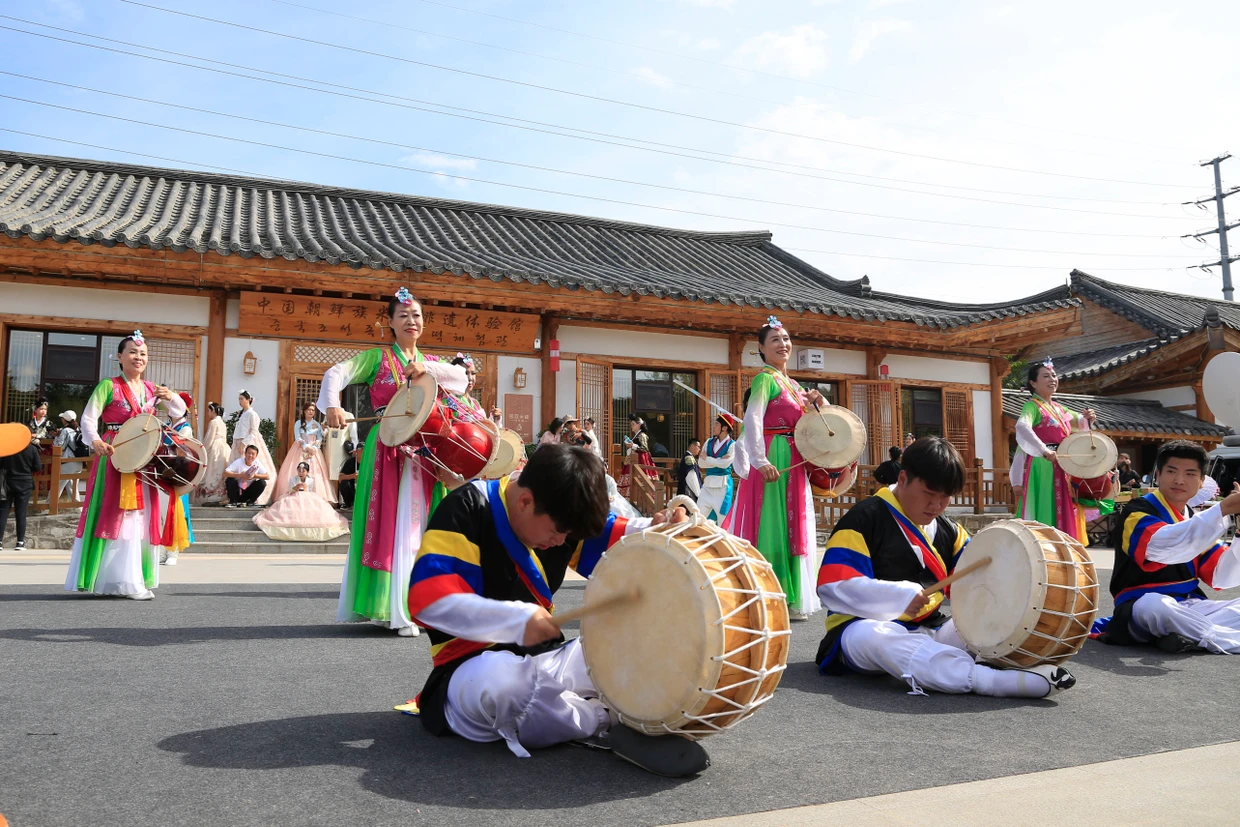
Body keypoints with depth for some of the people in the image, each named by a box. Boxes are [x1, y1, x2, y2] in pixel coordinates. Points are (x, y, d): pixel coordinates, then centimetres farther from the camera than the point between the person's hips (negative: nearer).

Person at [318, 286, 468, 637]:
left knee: (414, 525, 3)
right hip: (386, 450, -4)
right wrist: (332, 405, -30)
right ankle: (383, 606, 1)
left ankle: (400, 608, 11)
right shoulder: (378, 357, 4)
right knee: (385, 524, -5)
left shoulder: (431, 363, 17)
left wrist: (427, 368, -13)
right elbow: (336, 374, -11)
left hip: (423, 452, 4)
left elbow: (461, 379, 0)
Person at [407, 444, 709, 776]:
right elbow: (425, 598, -25)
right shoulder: (468, 508, -16)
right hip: (474, 666, -6)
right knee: (498, 679, -41)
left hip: (547, 658, 6)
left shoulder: (560, 515, 5)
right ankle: (608, 722, -19)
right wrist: (516, 620, -29)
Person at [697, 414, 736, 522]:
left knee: (723, 519, 1)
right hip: (708, 484, 5)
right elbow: (701, 463, 1)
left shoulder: (732, 445, -5)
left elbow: (725, 463, -18)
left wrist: (707, 458, -5)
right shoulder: (709, 442, 10)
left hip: (723, 485, -5)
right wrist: (719, 461, -10)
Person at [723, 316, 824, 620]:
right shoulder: (766, 379, -8)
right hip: (774, 461, -9)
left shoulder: (792, 384, 17)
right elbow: (752, 420, -20)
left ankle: (789, 597, 22)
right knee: (773, 525, -6)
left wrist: (813, 403, 2)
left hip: (794, 463, 9)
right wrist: (761, 461, -29)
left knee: (791, 524, 12)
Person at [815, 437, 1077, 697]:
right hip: (865, 627, -7)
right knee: (871, 637, -41)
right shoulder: (864, 519, -11)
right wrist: (900, 597, -28)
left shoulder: (949, 530, 12)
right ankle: (994, 680, -53)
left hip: (930, 630, 7)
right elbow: (831, 586, -20)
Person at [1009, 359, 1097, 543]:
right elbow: (1022, 427, -30)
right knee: (1045, 513, -9)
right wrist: (1043, 450, -41)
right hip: (1042, 468, -8)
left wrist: (1088, 417, 6)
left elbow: (1079, 422, 31)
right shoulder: (1032, 406, -9)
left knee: (1063, 513, 10)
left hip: (1062, 469, 8)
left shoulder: (1059, 408, 16)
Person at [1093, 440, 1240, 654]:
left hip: (1191, 607, 7)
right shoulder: (1138, 511, -8)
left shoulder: (1196, 520, 14)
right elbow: (1162, 546, -31)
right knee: (1155, 603, -39)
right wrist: (1223, 510, -31)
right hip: (1144, 606, -7)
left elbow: (1221, 576, 6)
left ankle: (1189, 635, -23)